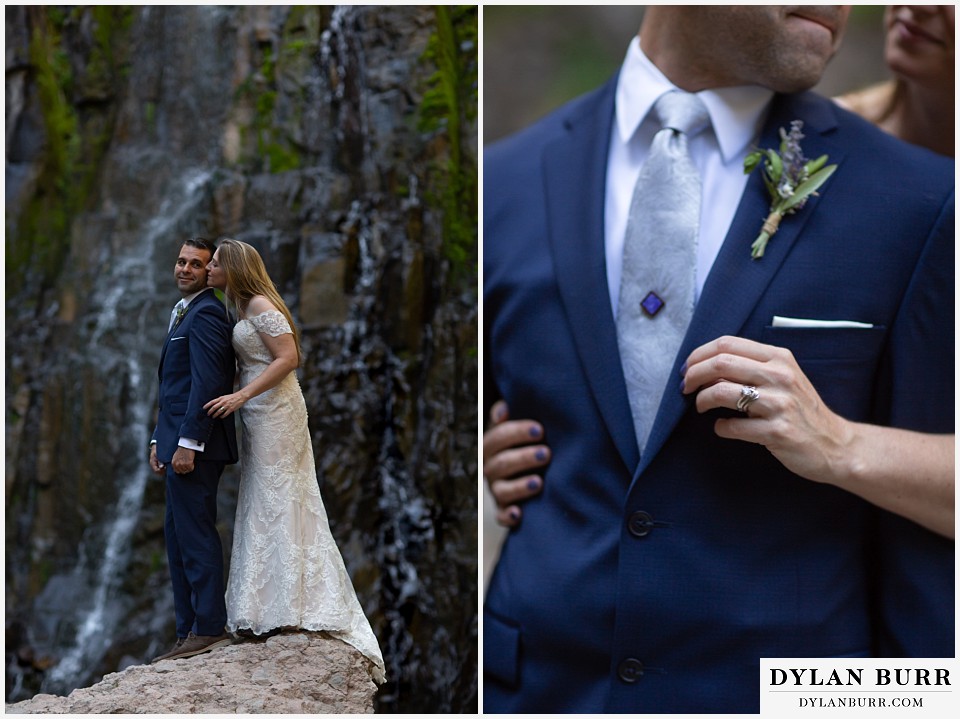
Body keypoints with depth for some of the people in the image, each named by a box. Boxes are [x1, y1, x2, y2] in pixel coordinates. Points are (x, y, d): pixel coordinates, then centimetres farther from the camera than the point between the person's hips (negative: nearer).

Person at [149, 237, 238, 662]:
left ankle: (208, 630, -3)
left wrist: (187, 443, -22)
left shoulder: (205, 313, -10)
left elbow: (207, 382, -19)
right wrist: (160, 442, 19)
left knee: (195, 536, -8)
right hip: (178, 443, 11)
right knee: (177, 536, 11)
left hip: (195, 445, -11)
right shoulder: (182, 313, 22)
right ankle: (189, 633, 15)